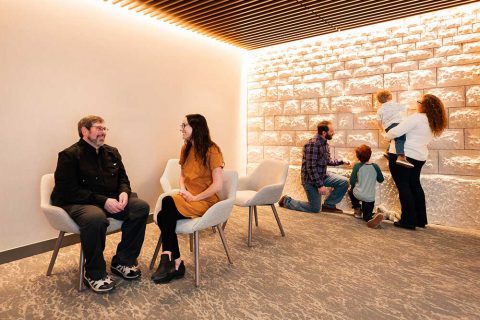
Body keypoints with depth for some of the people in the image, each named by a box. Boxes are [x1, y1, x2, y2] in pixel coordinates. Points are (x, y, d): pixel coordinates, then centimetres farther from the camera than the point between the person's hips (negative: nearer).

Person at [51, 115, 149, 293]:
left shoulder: (112, 153, 11)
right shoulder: (69, 156, -8)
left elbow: (123, 178, 17)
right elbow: (69, 191, -16)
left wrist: (124, 192, -8)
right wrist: (103, 201, -24)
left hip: (110, 201, 6)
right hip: (77, 203, -6)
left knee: (141, 207, -16)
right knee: (95, 218, -39)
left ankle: (123, 261, -3)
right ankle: (94, 273, -15)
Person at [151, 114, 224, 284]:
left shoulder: (212, 150, -13)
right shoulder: (186, 148, 9)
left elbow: (217, 185, -18)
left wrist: (194, 198, -16)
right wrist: (182, 189, 0)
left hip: (205, 201, -6)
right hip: (188, 197, 6)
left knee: (168, 202, -27)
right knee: (164, 216, -23)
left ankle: (169, 261, -13)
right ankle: (174, 263, -10)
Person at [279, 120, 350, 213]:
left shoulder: (325, 143, 4)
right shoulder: (313, 144, -25)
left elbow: (327, 161, 17)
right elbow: (311, 167, -27)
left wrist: (342, 161, 6)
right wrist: (320, 185, -24)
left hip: (323, 175, 8)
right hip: (311, 179, -8)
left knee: (344, 182, -3)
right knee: (315, 209, 2)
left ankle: (329, 205, 13)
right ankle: (287, 201, 18)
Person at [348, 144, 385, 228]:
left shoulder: (357, 166, -7)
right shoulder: (375, 167, -1)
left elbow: (352, 181, -7)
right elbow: (381, 180, 10)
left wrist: (352, 187, 14)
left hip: (358, 194, -1)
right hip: (370, 198, 1)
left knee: (350, 190, 33)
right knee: (367, 215, 12)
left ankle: (357, 210, 24)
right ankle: (373, 217, -25)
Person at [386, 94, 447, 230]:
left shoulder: (417, 118, -18)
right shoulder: (433, 123, 9)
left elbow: (396, 132, -22)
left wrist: (388, 135, -3)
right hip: (419, 157, 9)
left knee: (403, 186, -1)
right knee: (415, 185, 18)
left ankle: (408, 221, 2)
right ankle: (421, 220, 25)